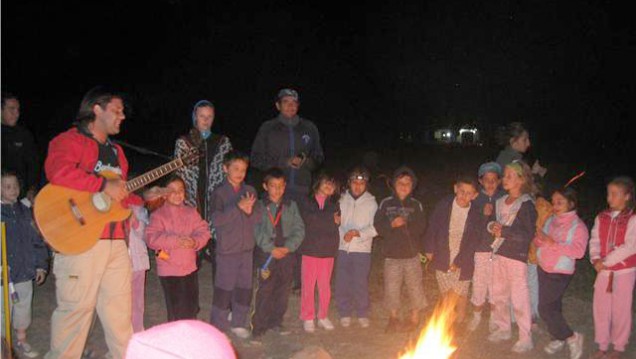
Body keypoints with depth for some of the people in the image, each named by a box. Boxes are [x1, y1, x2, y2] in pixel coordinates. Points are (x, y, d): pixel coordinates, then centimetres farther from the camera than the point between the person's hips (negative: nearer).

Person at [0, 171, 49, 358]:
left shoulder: (25, 212, 8)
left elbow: (36, 239, 10)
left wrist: (41, 264, 7)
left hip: (25, 271, 4)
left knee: (23, 307, 15)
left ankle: (22, 341, 30)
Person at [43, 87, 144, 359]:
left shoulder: (116, 151, 23)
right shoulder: (69, 141, -3)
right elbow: (57, 172, -25)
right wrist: (103, 186, -23)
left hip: (115, 242, 8)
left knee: (119, 309, 13)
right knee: (76, 308, -1)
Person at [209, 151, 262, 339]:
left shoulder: (250, 191, 6)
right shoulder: (219, 192, -8)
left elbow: (259, 216, 3)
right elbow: (216, 220, -20)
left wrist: (249, 211, -17)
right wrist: (238, 206, -23)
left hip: (247, 247, 5)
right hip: (227, 249, -5)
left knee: (245, 287, 13)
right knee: (224, 288, 3)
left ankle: (238, 323, 29)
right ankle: (218, 327, 18)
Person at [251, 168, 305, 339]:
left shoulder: (291, 206, 6)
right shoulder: (259, 206, -2)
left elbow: (299, 229, 2)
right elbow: (257, 231, -9)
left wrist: (288, 247, -11)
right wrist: (271, 249, -16)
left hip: (287, 254, 4)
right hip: (266, 254, -3)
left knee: (283, 290, 12)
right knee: (265, 291, -4)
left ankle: (275, 322, 28)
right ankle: (259, 326, 7)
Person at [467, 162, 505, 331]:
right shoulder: (476, 199, 0)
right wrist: (483, 214, -19)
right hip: (480, 249, 0)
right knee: (479, 283, 7)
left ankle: (494, 317, 30)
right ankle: (476, 316, 30)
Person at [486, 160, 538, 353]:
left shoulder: (526, 204, -11)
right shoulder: (501, 202, 10)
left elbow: (529, 235, -15)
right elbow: (493, 222, 19)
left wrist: (504, 231, -16)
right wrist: (493, 226, -3)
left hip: (517, 256, -7)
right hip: (499, 253, 7)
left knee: (519, 298, -3)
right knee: (498, 295, 16)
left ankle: (525, 338, 9)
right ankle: (502, 328, 32)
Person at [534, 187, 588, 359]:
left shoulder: (578, 226, -12)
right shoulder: (551, 220, 5)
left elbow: (578, 251, -23)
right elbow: (539, 241, 11)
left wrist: (553, 243, -27)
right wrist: (539, 239, -13)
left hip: (560, 273, -6)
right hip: (543, 269, 6)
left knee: (546, 309, -8)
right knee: (553, 307, 16)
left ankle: (572, 338, 10)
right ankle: (558, 338, 33)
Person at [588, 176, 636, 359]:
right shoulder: (601, 217, 6)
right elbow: (595, 241, 4)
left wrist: (606, 261, -18)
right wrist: (595, 259, -13)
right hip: (603, 270, 4)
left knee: (621, 310, 6)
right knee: (600, 308, 8)